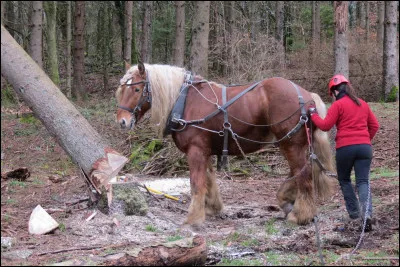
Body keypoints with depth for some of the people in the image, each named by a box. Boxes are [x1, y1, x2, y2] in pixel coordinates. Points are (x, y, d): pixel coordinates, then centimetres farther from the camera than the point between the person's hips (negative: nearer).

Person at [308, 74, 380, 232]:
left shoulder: (338, 105, -3)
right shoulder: (363, 104, 15)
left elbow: (325, 126, -6)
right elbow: (374, 125, 17)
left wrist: (313, 114, 8)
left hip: (345, 147, -4)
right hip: (365, 147, 4)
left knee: (344, 180, 18)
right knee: (363, 182, -3)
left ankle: (354, 212, 17)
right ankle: (367, 214, -25)